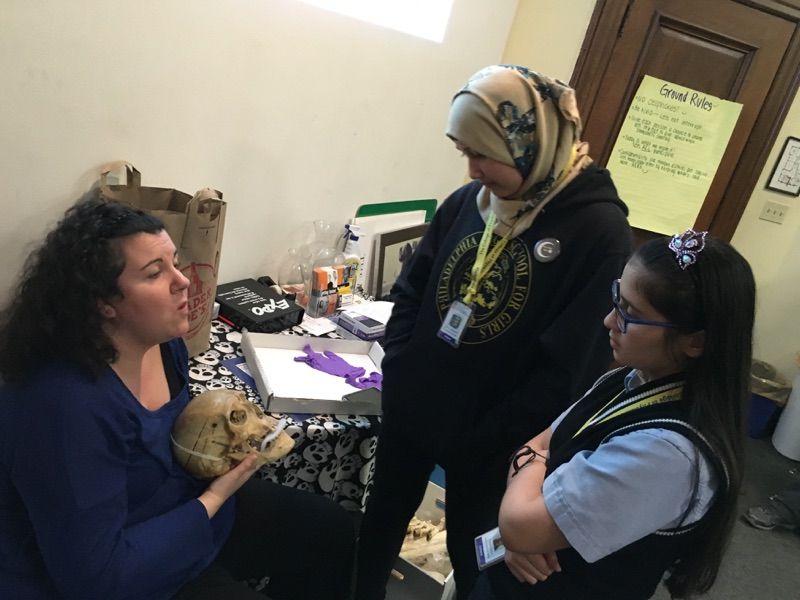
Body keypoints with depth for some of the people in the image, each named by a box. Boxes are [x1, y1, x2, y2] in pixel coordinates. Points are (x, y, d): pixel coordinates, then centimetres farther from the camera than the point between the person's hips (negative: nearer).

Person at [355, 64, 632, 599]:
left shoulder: (600, 230, -17)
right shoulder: (467, 202, -1)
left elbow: (568, 366, -18)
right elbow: (411, 291, 7)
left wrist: (492, 436, -16)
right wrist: (399, 374, -3)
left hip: (486, 440, -4)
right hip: (410, 411, 5)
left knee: (472, 552, 18)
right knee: (383, 519, 23)